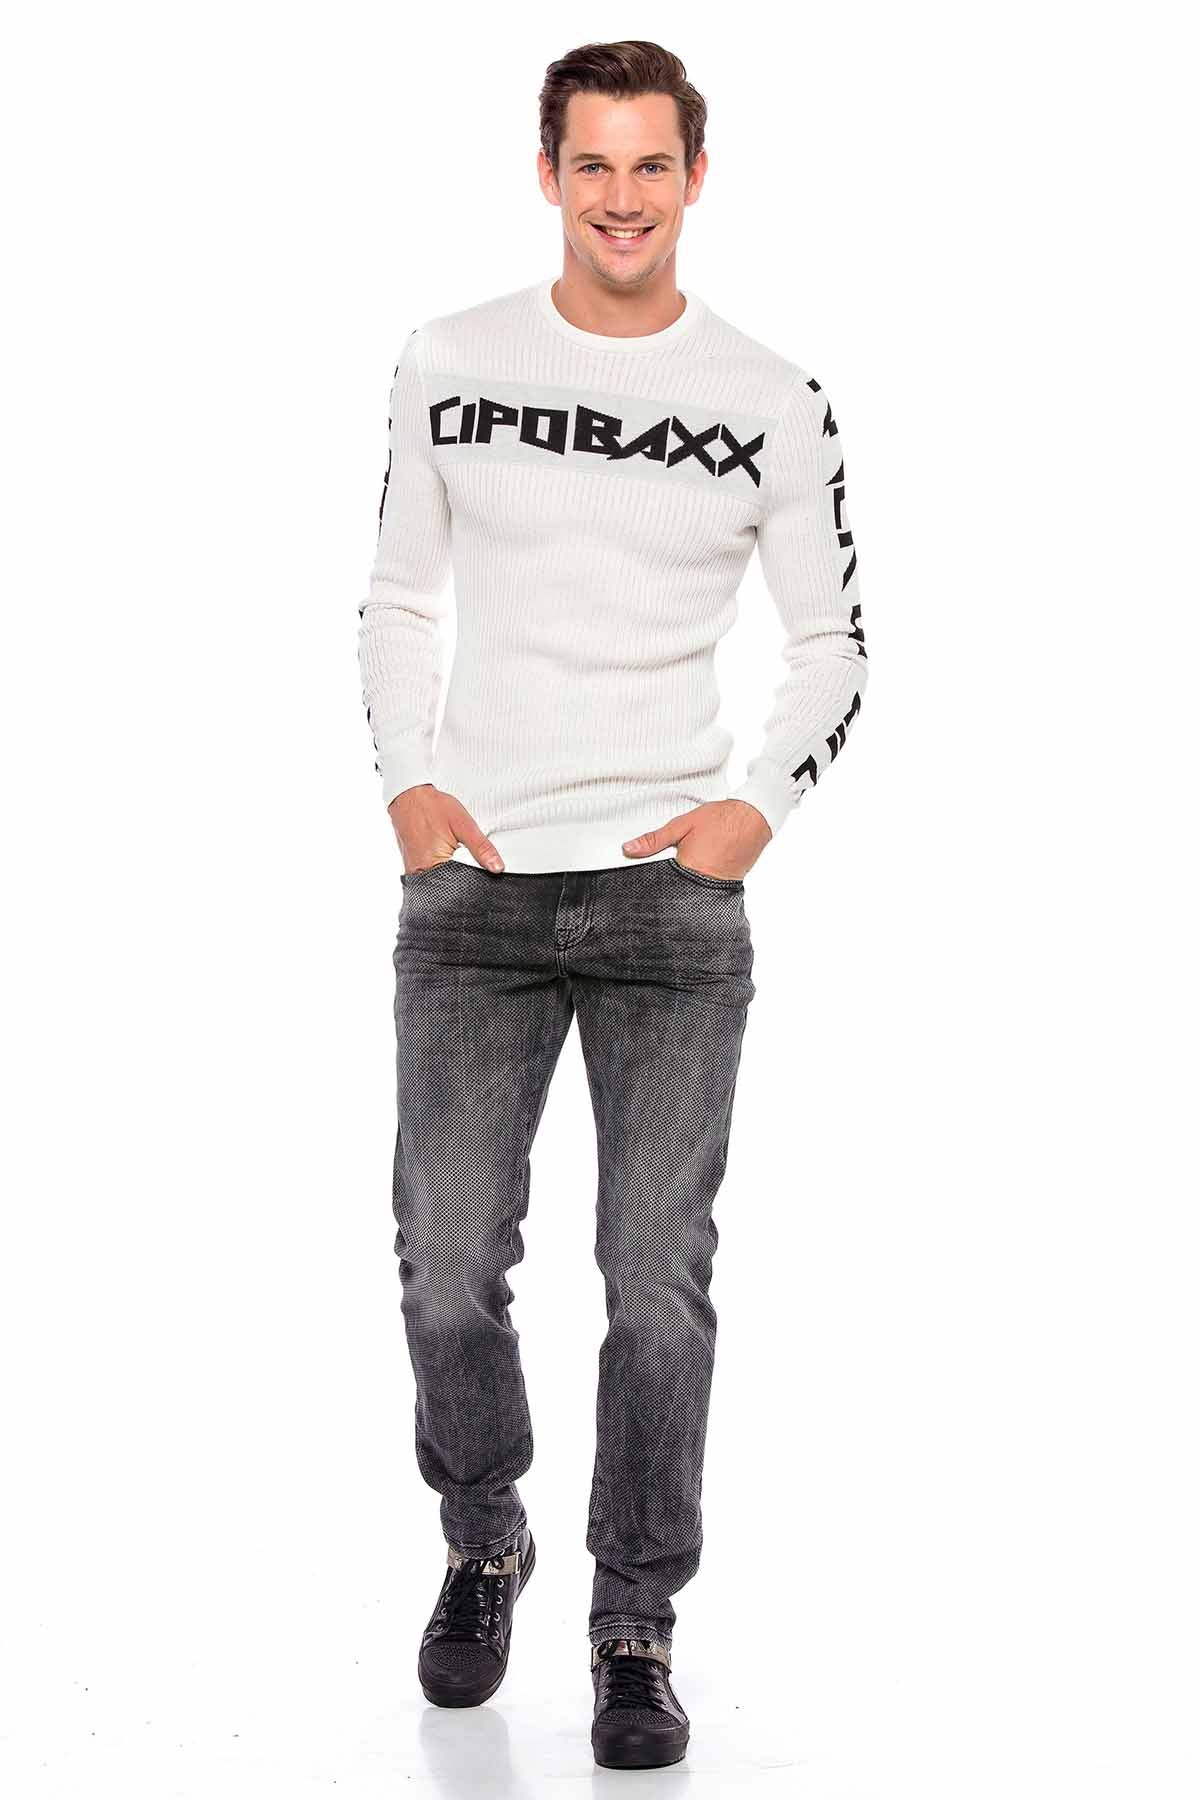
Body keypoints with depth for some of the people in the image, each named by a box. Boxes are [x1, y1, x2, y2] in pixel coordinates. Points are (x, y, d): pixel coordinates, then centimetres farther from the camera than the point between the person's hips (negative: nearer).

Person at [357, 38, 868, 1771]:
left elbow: (835, 640, 10)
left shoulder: (772, 400, 2)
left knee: (660, 1283, 0)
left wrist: (758, 809, -4)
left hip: (675, 892, -1)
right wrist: (408, 785, 0)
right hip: (473, 886, 1)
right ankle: (482, 1546, 29)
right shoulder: (448, 366, 6)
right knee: (447, 1268, 2)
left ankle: (636, 1630, 15)